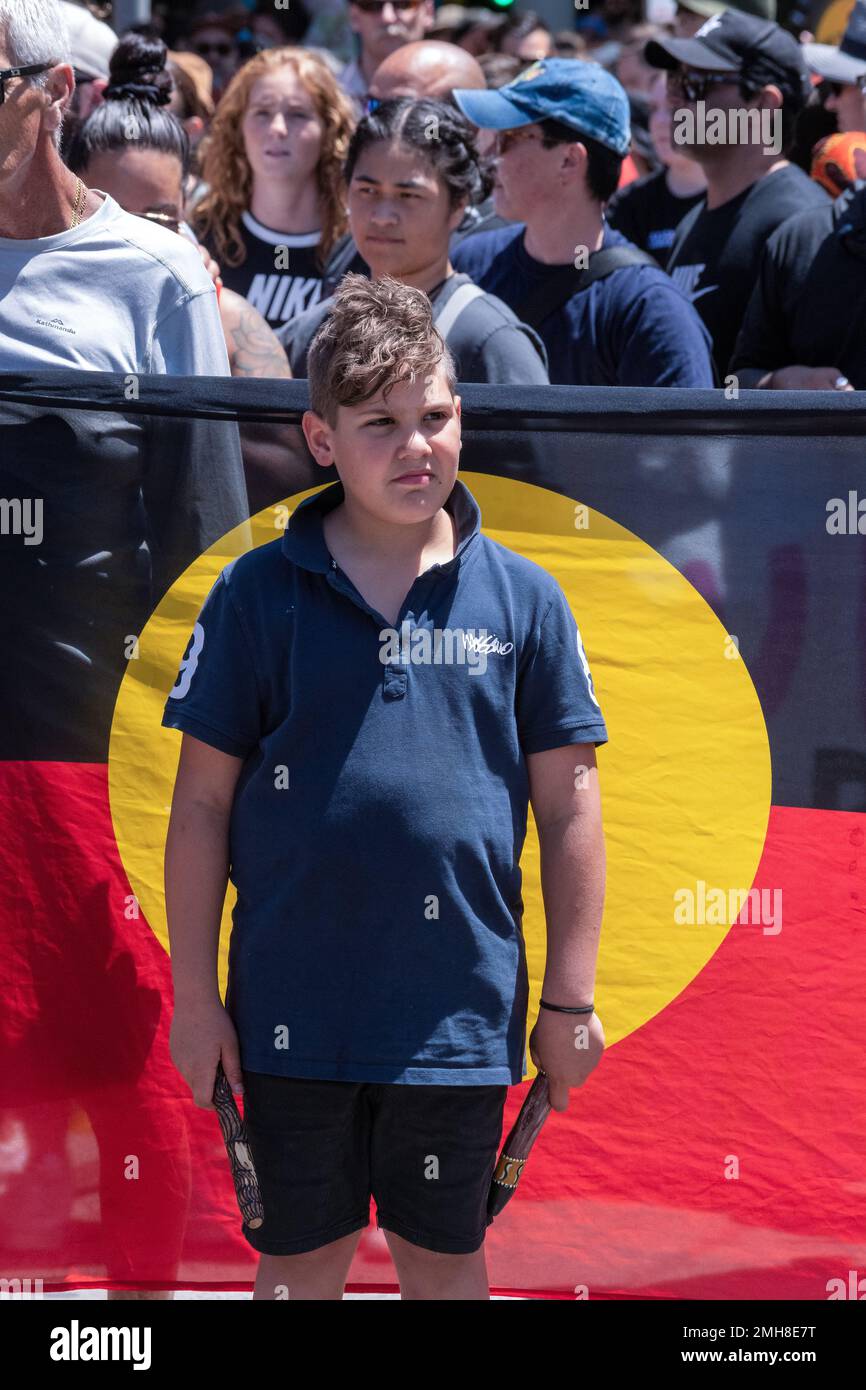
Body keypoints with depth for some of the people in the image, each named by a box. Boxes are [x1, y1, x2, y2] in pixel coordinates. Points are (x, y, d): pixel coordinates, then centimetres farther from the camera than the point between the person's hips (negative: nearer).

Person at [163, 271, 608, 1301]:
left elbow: (566, 803, 4)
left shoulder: (523, 598, 1)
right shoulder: (258, 594, -2)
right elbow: (203, 800, 1)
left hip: (463, 1015, 1)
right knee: (301, 1261, 9)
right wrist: (193, 993, -1)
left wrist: (570, 1000, 3)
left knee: (443, 1258, 11)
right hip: (294, 1014, 0)